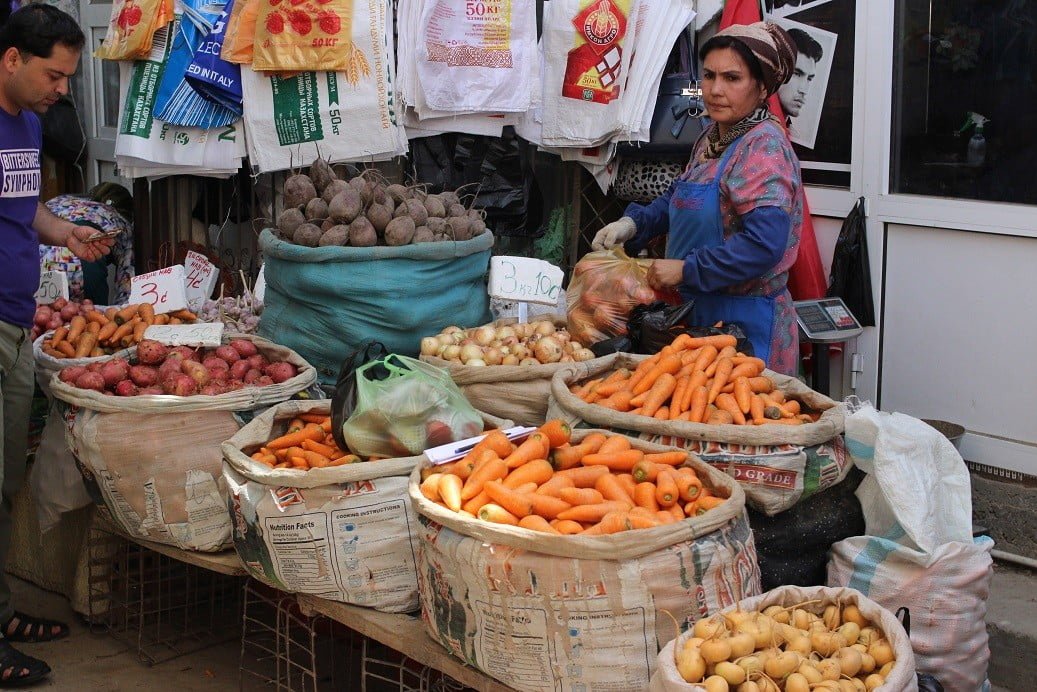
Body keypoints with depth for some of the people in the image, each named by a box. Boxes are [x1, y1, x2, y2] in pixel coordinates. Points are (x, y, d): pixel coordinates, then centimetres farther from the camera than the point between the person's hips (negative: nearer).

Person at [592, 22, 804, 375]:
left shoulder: (763, 147, -19)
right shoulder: (711, 138, 9)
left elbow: (764, 244, -28)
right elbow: (679, 196, 27)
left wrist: (685, 270, -22)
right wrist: (633, 223, 9)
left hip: (747, 322, -9)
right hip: (705, 312, 9)